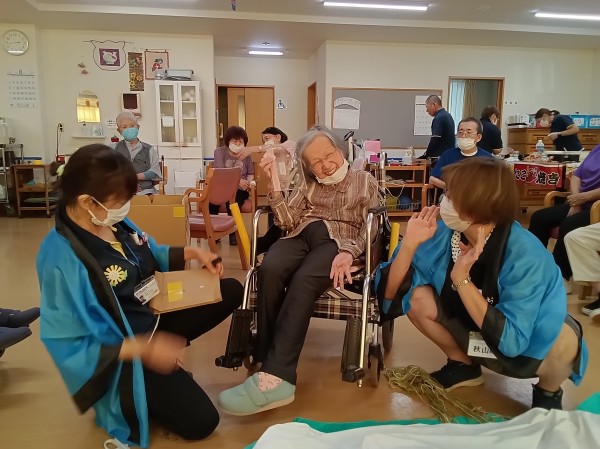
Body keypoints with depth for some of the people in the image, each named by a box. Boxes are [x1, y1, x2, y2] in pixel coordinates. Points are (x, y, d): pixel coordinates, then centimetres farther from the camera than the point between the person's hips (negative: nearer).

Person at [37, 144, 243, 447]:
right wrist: (143, 348, -34)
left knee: (231, 291, 9)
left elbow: (151, 257, 12)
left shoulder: (113, 221, -7)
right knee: (200, 421, -12)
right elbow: (70, 346, -27)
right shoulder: (61, 260, -30)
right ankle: (126, 400, 11)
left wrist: (192, 253, -5)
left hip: (154, 316, 8)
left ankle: (169, 355, 9)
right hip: (124, 350, -8)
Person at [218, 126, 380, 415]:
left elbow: (369, 228, 4)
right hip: (302, 236, 3)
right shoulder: (307, 184, 26)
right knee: (269, 270, -33)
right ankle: (267, 358, -30)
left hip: (338, 241, -3)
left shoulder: (365, 181, 17)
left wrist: (349, 252, -17)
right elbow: (287, 221, 10)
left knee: (303, 280, -37)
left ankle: (276, 376, -42)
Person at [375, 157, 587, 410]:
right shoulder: (443, 234, -18)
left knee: (564, 337, -35)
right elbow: (390, 293, -17)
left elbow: (510, 340, -34)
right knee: (417, 296, -17)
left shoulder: (525, 256, -31)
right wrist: (410, 243, -31)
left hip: (527, 351, -3)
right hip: (476, 340, 4)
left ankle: (548, 393, 2)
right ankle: (464, 365, 10)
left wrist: (461, 278, -40)